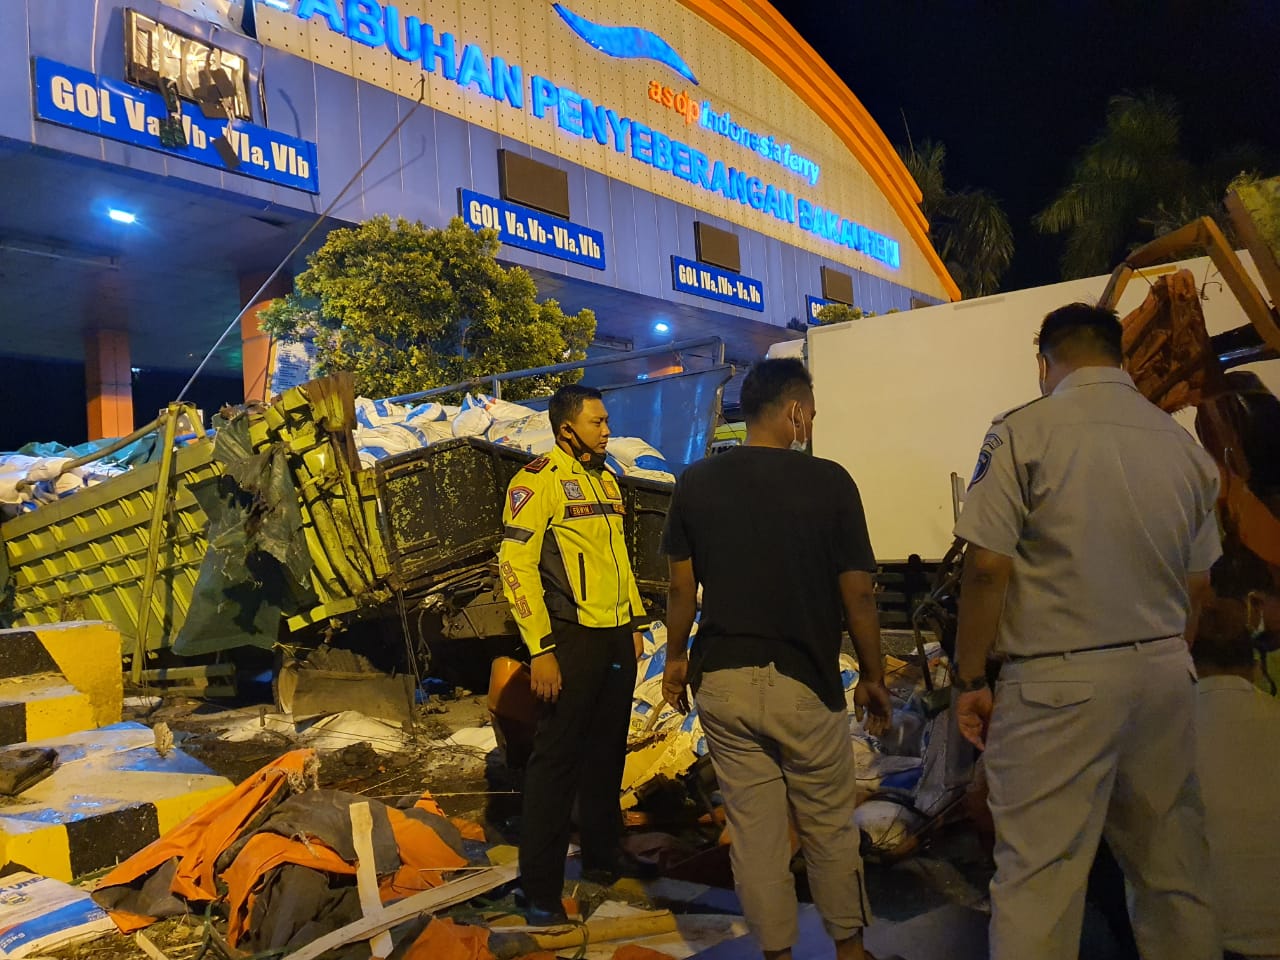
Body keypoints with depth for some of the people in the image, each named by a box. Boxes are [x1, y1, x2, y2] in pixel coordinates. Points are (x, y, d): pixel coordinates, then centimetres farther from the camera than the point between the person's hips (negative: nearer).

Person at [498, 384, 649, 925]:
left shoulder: (606, 481, 14)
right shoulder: (539, 481, -10)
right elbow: (515, 565, -15)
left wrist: (635, 624, 17)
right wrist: (540, 650, -18)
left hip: (617, 638, 7)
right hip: (573, 639, -7)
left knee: (607, 753, 17)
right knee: (556, 758, 0)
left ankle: (603, 856, 34)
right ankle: (541, 890, 11)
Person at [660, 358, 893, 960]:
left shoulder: (696, 483, -2)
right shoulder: (829, 482, -10)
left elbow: (682, 588, 3)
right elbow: (857, 596, -7)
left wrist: (676, 659, 17)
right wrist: (872, 677, 6)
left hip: (723, 681, 3)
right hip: (806, 684, -2)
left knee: (753, 830, 12)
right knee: (829, 829, 16)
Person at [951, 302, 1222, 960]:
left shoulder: (1025, 432, -9)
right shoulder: (1184, 444, 9)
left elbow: (987, 566, -14)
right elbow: (1195, 588, 14)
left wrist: (970, 681, -6)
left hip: (1061, 683, -6)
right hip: (1166, 673, 6)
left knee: (1038, 878, 0)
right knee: (1173, 873, 18)